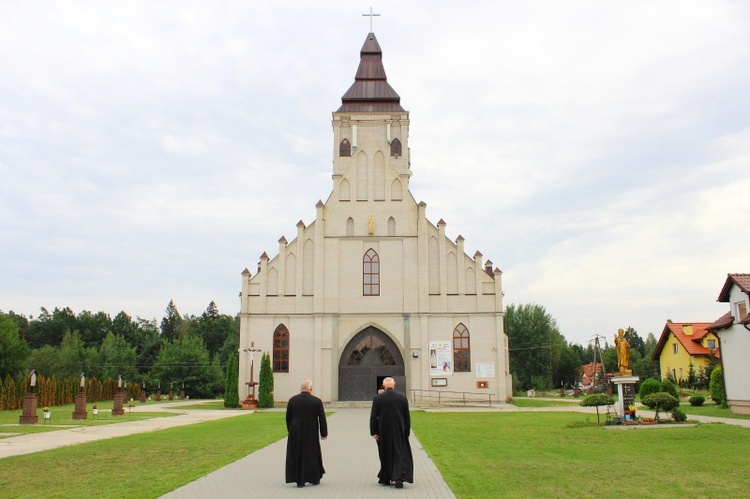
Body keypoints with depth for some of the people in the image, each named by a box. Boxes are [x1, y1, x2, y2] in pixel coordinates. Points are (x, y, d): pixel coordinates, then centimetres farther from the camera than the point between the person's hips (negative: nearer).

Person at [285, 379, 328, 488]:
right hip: (311, 433, 0)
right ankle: (314, 478, 25)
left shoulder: (292, 400, -3)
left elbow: (288, 418, 3)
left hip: (295, 433, 1)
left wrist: (290, 431, 14)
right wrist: (324, 434, 4)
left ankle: (300, 481, 10)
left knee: (297, 455, 9)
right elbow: (322, 419, -4)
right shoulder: (317, 401, -7)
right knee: (312, 454, 15)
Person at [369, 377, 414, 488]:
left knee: (385, 455, 15)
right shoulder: (402, 398, -4)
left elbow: (373, 417, -6)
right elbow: (407, 417, 1)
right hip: (399, 432, 0)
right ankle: (398, 478, -9)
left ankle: (385, 479, 23)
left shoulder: (377, 399, -7)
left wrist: (374, 432, 0)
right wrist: (407, 432, 9)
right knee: (399, 454, 6)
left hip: (383, 432, 0)